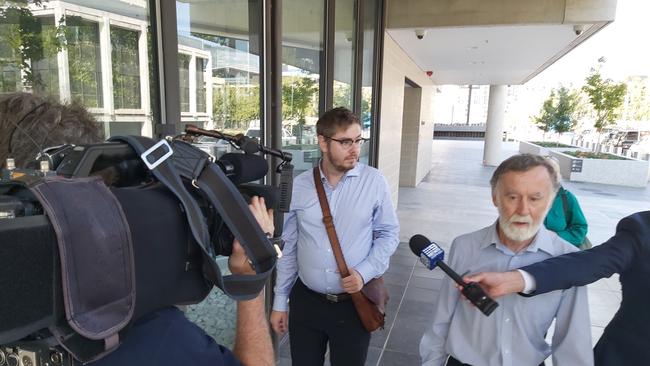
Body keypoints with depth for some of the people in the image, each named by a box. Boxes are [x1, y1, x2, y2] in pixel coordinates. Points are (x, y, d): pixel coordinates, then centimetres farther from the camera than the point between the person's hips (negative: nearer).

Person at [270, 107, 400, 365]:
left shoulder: (374, 182, -8)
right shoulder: (299, 186, -4)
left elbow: (389, 234, 1)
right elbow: (289, 246, 2)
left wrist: (364, 272, -13)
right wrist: (280, 301, 6)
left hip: (354, 303, -1)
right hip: (305, 302, 2)